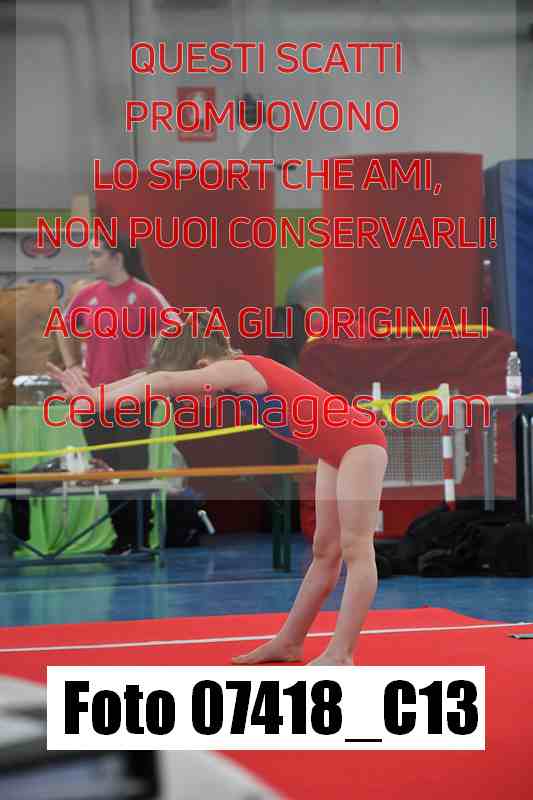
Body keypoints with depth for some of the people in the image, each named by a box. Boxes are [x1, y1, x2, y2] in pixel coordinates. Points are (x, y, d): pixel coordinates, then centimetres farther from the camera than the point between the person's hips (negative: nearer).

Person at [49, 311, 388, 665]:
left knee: (356, 549, -10)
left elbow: (165, 382, -34)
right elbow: (155, 377, 3)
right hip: (335, 452, 10)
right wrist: (99, 392, -9)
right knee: (325, 551, 13)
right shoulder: (235, 372, 3)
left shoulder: (239, 370, -23)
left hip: (359, 440, -10)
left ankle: (340, 656, -13)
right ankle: (289, 642, 18)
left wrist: (100, 400, -37)